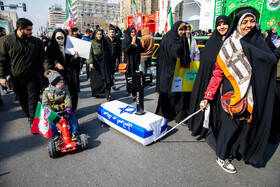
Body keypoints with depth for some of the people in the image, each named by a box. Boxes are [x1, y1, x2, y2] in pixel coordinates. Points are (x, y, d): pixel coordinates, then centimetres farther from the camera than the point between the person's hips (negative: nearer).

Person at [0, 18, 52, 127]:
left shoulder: (36, 42, 1)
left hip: (33, 78, 0)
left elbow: (43, 57, 3)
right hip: (16, 79, 1)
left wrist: (48, 69, -12)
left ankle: (33, 121, 8)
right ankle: (29, 117, 34)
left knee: (33, 101, -1)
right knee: (23, 101, 14)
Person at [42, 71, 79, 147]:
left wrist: (68, 107, -26)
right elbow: (45, 104, -5)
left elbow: (68, 99, -6)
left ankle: (74, 133, -22)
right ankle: (56, 137, -25)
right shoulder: (46, 92, -2)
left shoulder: (65, 89, 3)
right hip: (53, 112, -1)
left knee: (71, 116, -26)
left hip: (64, 110, 1)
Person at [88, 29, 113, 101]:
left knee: (106, 78, -8)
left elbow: (107, 52, 14)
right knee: (96, 78, 4)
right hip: (96, 63, -1)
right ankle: (96, 93, 22)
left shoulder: (105, 42, 9)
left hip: (104, 63, 1)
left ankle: (108, 95, -9)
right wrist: (90, 62, -17)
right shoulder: (93, 42, 2)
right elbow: (90, 53, -5)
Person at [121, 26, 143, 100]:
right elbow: (125, 50, -14)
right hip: (128, 61, -1)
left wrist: (135, 44, -11)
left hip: (135, 61, 2)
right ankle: (128, 90, 22)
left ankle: (134, 94, 0)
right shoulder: (125, 41, 1)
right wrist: (132, 43, -13)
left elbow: (141, 49, 2)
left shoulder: (137, 40, 9)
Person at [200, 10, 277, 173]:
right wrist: (208, 96, -18)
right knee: (230, 124, 1)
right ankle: (222, 157, 19)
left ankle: (234, 150, 33)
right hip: (232, 93, -5)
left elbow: (272, 60, -2)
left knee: (246, 123, 11)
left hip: (251, 94, 5)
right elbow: (218, 73, -11)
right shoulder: (229, 45, -7)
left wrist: (247, 48, -14)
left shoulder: (259, 41, 10)